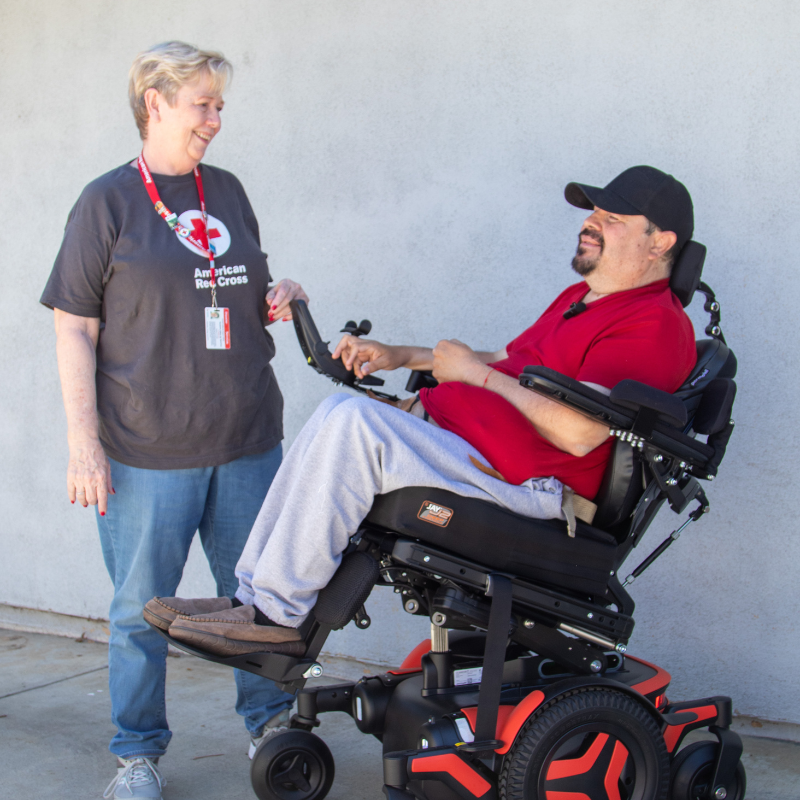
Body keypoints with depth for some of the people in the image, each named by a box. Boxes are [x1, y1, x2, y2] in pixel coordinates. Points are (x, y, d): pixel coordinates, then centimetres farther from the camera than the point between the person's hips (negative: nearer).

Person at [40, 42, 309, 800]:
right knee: (141, 609, 6)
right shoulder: (107, 201, -3)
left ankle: (269, 724, 31)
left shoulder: (226, 190, 11)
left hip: (247, 441, 5)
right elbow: (74, 330, -5)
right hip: (149, 451, -4)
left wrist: (279, 296, 1)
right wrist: (84, 441, -11)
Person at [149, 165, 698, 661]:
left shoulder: (656, 325, -11)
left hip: (513, 481, -11)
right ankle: (256, 595, 0)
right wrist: (401, 357, 21)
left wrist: (477, 372, -11)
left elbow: (579, 433, -24)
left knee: (351, 419, -26)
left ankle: (280, 611, -17)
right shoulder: (583, 296, 22)